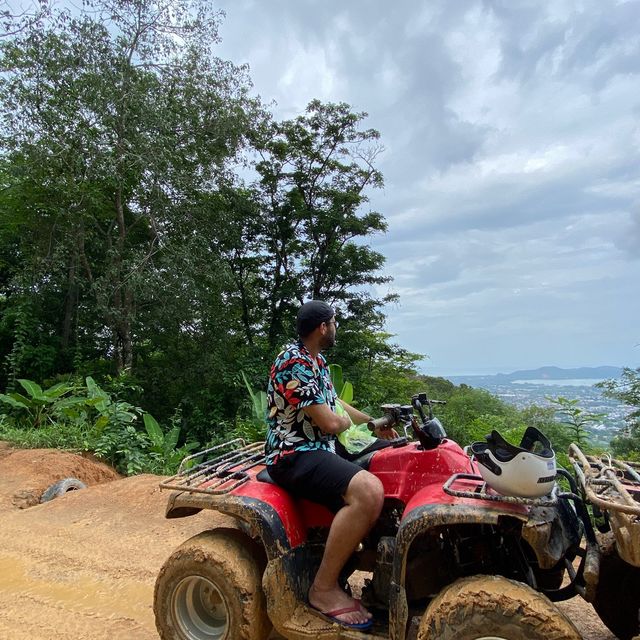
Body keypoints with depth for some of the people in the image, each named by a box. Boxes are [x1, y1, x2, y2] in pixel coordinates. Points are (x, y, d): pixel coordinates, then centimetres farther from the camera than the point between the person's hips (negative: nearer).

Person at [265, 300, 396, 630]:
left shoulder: (316, 361, 13)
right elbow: (330, 422, -20)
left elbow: (336, 404, 26)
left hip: (319, 449, 11)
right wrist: (346, 419, 2)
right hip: (294, 455, -11)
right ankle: (324, 588, -14)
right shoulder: (294, 363, -19)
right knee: (368, 491, -31)